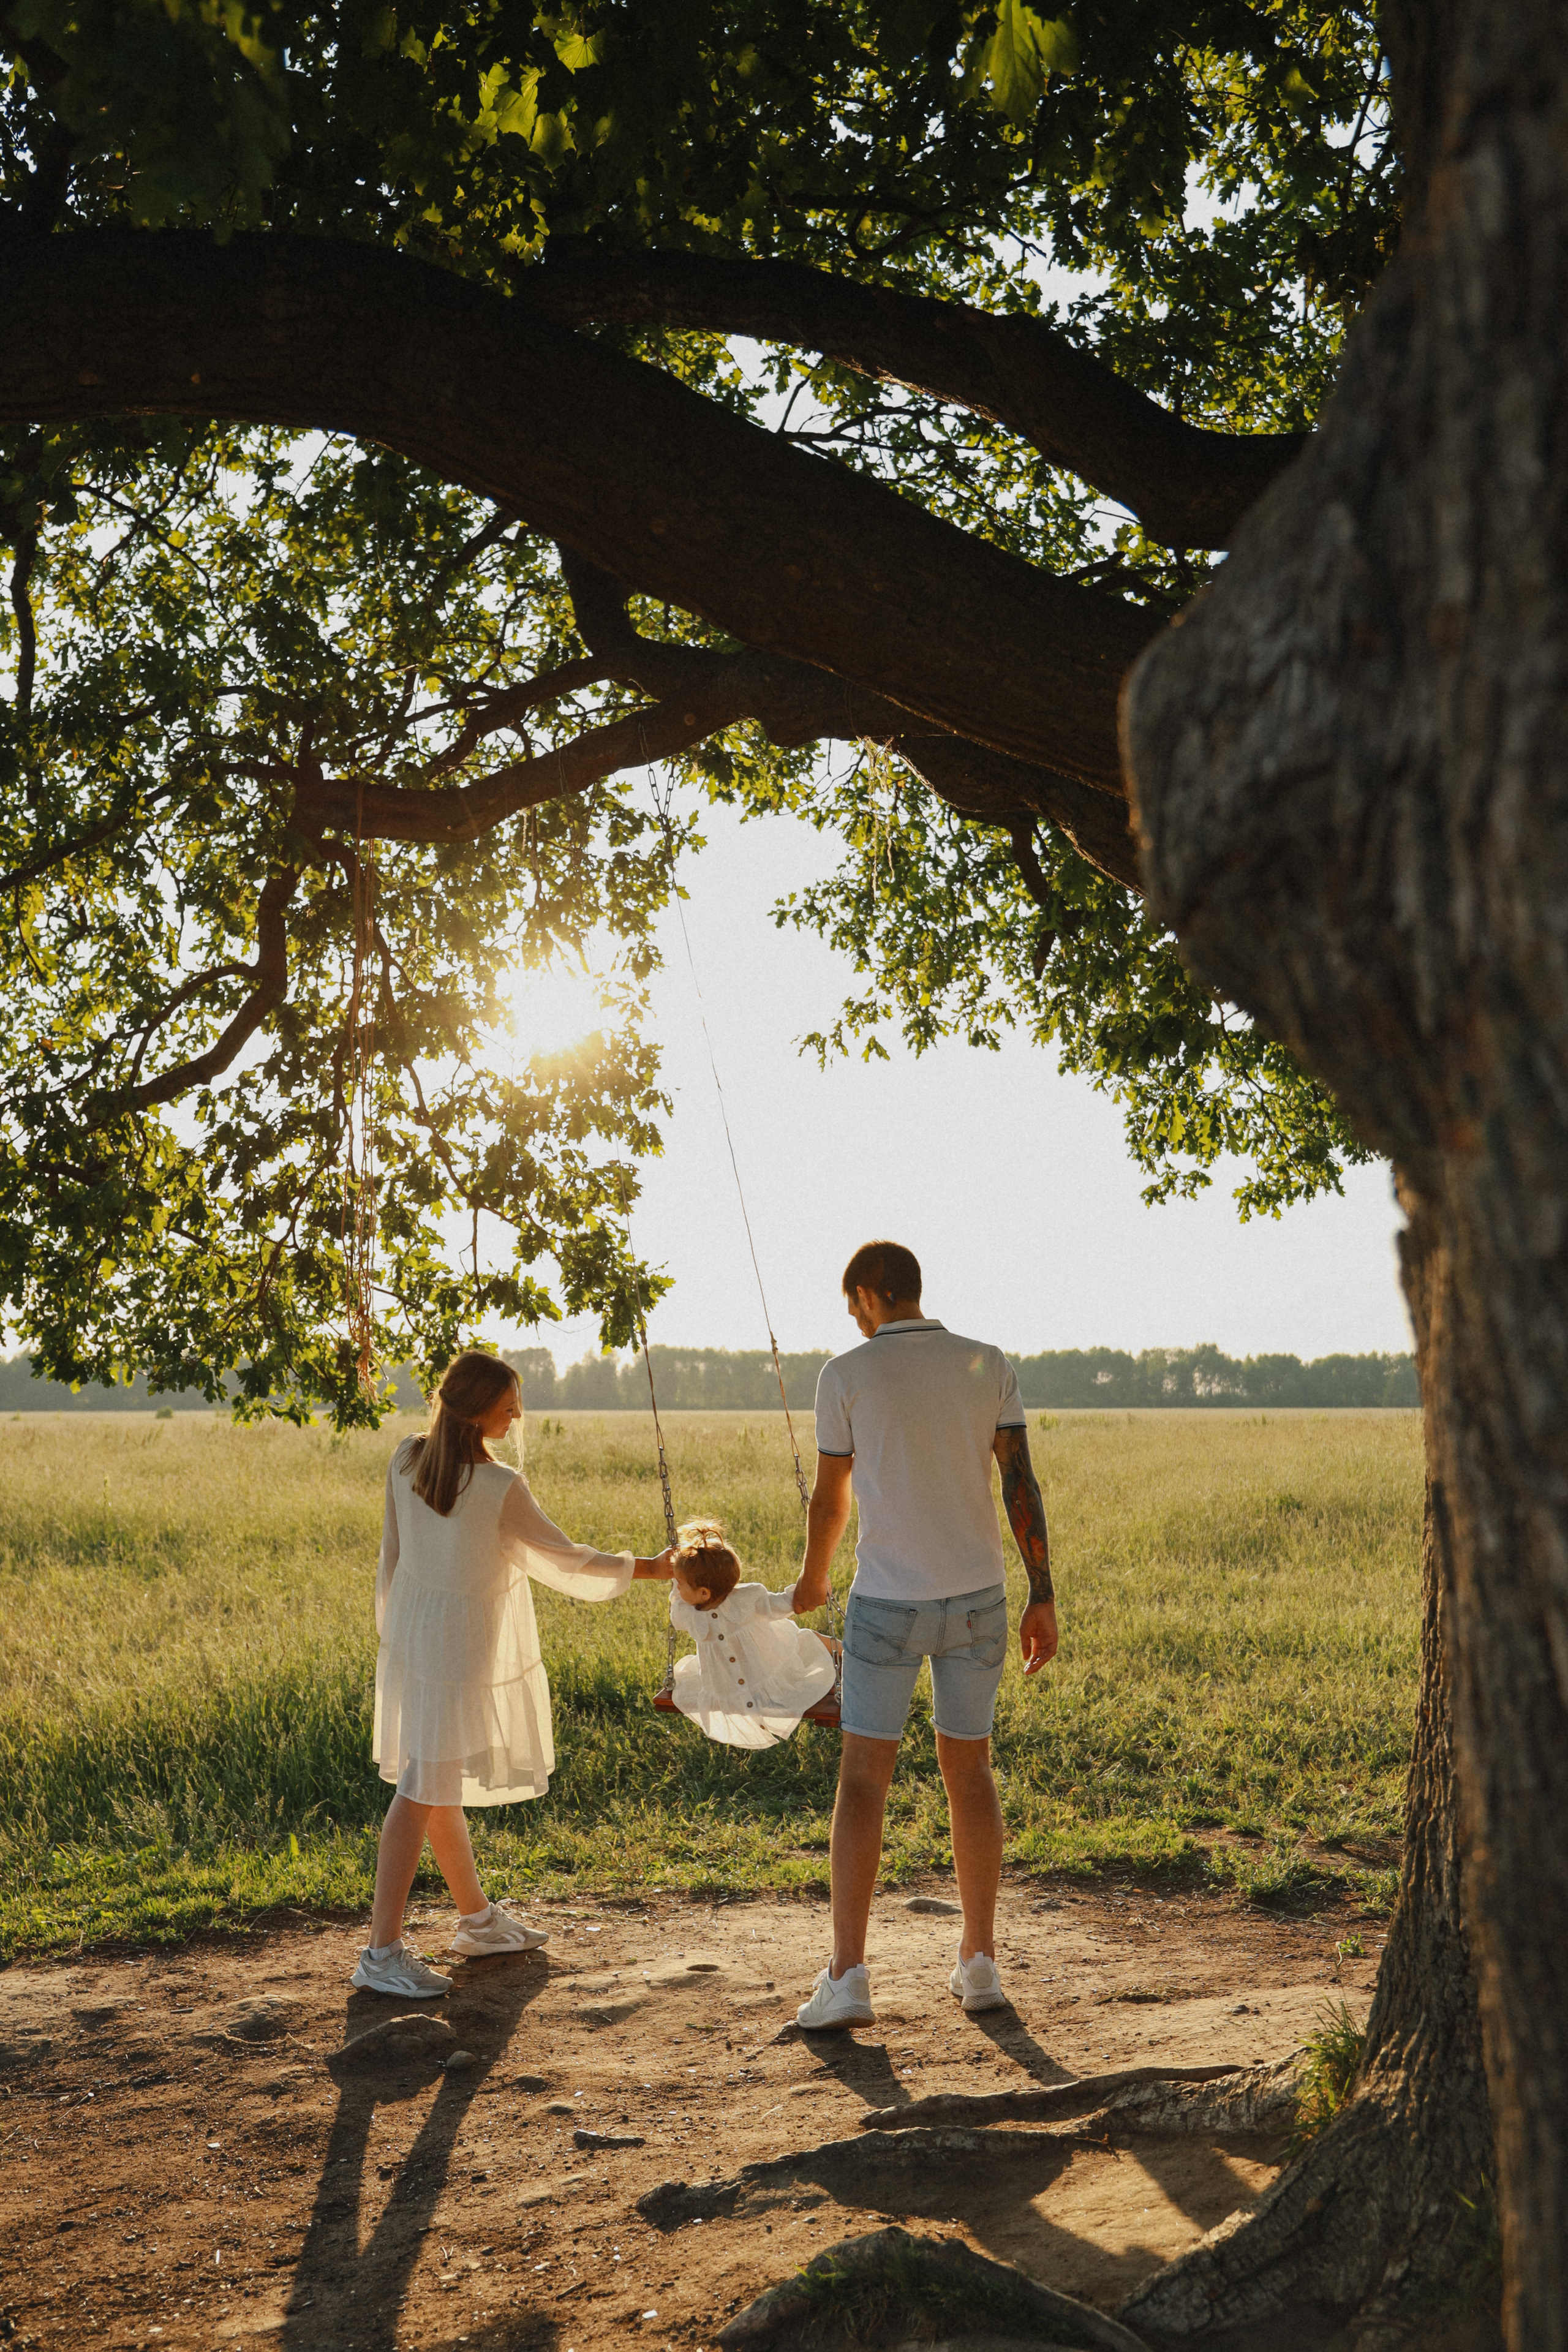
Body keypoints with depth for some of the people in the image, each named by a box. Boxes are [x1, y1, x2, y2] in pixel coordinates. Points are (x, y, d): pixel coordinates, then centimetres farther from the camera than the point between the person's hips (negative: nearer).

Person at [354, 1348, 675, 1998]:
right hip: (459, 1646, -8)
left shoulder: (405, 1462, -3)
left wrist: (393, 1633, 19)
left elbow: (391, 1554, 6)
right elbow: (562, 1560, -11)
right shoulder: (499, 1488, -22)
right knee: (425, 1787, -6)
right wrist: (645, 1568, 3)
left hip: (412, 1632, 8)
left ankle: (477, 1917, 32)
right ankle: (382, 1951, -5)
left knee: (440, 1780, 16)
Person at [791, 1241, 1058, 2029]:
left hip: (887, 1604, -3)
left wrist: (812, 1580, 22)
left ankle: (847, 1978, -3)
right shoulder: (989, 1365, 2)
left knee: (862, 1782, 3)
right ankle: (979, 1964, 19)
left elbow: (830, 1497, 3)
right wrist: (1042, 1599, -2)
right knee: (968, 1771, 16)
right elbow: (1020, 1482, -4)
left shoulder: (846, 1374, -5)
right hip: (976, 1601, 3)